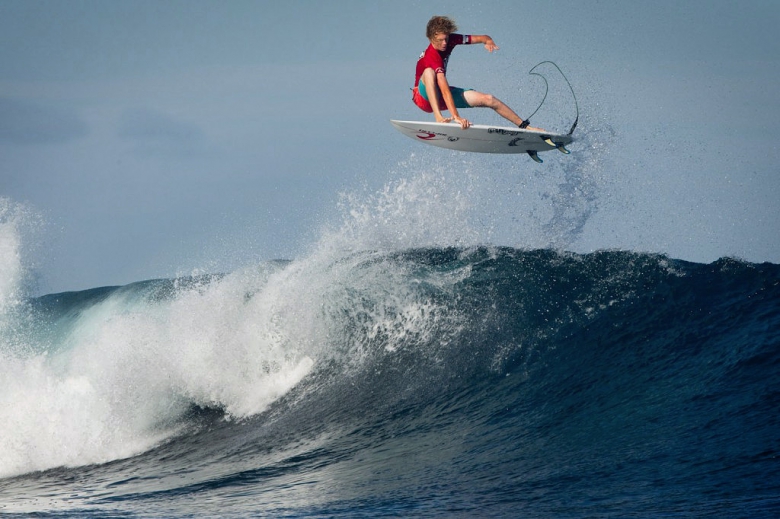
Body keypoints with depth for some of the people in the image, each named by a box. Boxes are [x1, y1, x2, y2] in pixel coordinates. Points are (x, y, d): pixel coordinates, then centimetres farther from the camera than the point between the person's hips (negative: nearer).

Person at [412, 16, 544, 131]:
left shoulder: (451, 39, -9)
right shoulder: (431, 57, -32)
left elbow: (482, 38, -5)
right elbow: (444, 89, -41)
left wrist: (489, 41, -31)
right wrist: (456, 116, -50)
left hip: (441, 96, 7)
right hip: (425, 97, -7)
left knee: (488, 99, -2)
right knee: (429, 72, -39)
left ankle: (524, 126, 9)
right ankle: (438, 118, -47)